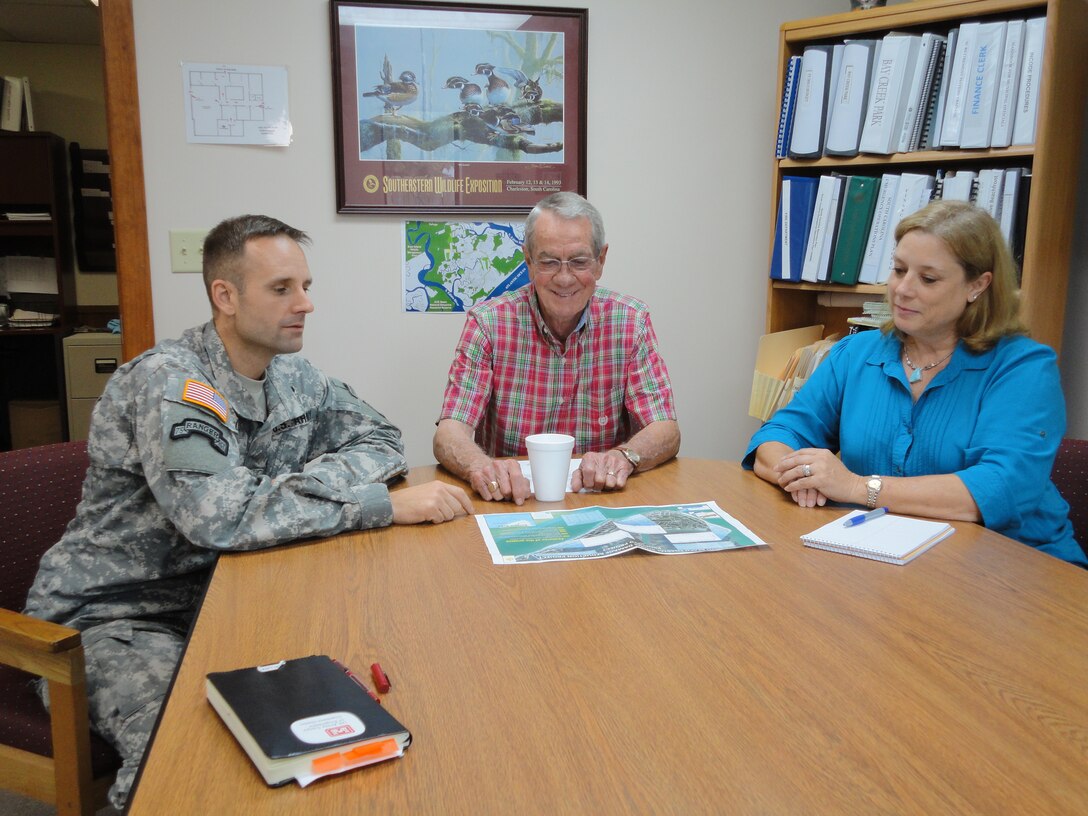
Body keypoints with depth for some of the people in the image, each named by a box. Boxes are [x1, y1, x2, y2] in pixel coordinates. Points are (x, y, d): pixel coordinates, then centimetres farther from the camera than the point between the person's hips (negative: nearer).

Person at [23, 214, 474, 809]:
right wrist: (388, 504, -32)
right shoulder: (167, 381, -21)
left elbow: (380, 441, 4)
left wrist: (308, 483, -17)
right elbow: (217, 514, -34)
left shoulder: (291, 376, 1)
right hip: (112, 617, -6)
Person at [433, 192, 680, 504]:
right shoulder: (488, 323, -6)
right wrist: (479, 466, -37)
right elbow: (449, 432, -13)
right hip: (509, 500, -2)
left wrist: (623, 456, -30)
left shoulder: (632, 321, -2)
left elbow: (666, 432, -6)